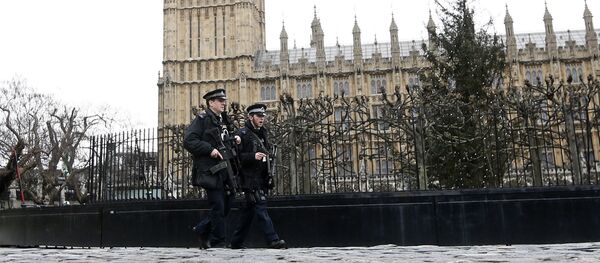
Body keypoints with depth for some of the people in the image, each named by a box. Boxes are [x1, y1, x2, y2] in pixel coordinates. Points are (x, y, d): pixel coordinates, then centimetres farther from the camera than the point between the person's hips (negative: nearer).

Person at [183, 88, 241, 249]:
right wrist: (210, 149, -21)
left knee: (228, 201, 11)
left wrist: (234, 138, 12)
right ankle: (218, 243, 8)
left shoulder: (224, 119, 18)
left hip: (225, 168, 8)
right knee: (218, 207, -4)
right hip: (210, 170, -8)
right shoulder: (202, 119, -7)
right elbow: (188, 141, -16)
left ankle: (202, 230, 27)